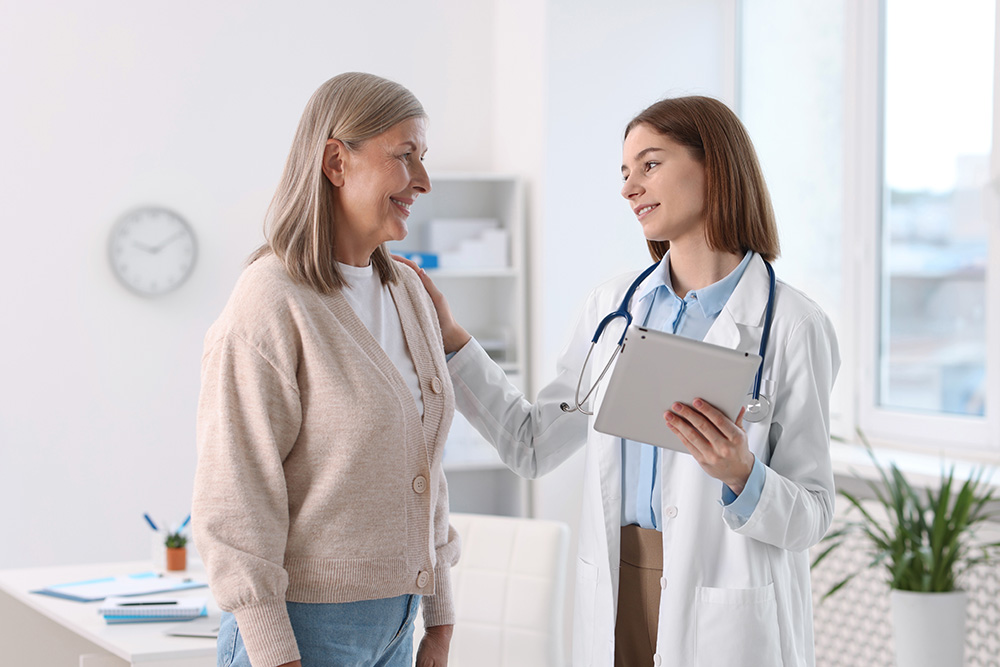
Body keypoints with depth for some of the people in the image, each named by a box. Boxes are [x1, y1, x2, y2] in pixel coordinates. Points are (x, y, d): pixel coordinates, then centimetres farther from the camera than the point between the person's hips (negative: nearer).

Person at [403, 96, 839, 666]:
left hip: (726, 618, -4)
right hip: (618, 605, 5)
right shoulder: (614, 308, 6)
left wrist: (740, 473, -26)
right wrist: (449, 336, 7)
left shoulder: (792, 326, -9)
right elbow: (532, 445, 11)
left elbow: (811, 516, -7)